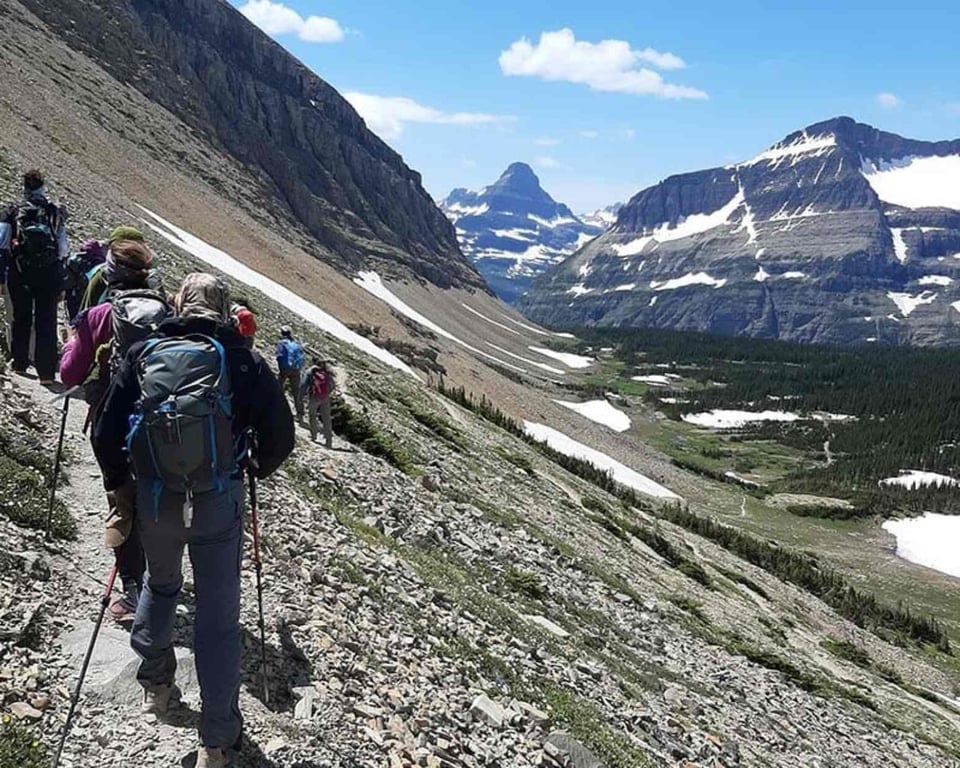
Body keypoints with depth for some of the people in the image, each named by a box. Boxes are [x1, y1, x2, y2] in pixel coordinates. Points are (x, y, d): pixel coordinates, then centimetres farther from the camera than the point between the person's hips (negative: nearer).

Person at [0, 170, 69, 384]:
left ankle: (19, 364, 26)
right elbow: (63, 250, 0)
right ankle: (46, 372, -4)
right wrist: (62, 282, 7)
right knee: (46, 322, 1)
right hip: (49, 274, -1)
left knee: (21, 318, 17)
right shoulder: (56, 213, 2)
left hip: (19, 272, 1)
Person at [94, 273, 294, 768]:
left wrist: (118, 482, 18)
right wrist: (261, 468, 17)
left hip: (154, 498, 3)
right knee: (218, 616, 6)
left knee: (160, 583, 31)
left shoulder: (143, 354, 1)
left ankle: (155, 685, 43)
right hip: (218, 500, -3)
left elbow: (107, 430, 1)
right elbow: (280, 435, -4)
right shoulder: (243, 360, -5)